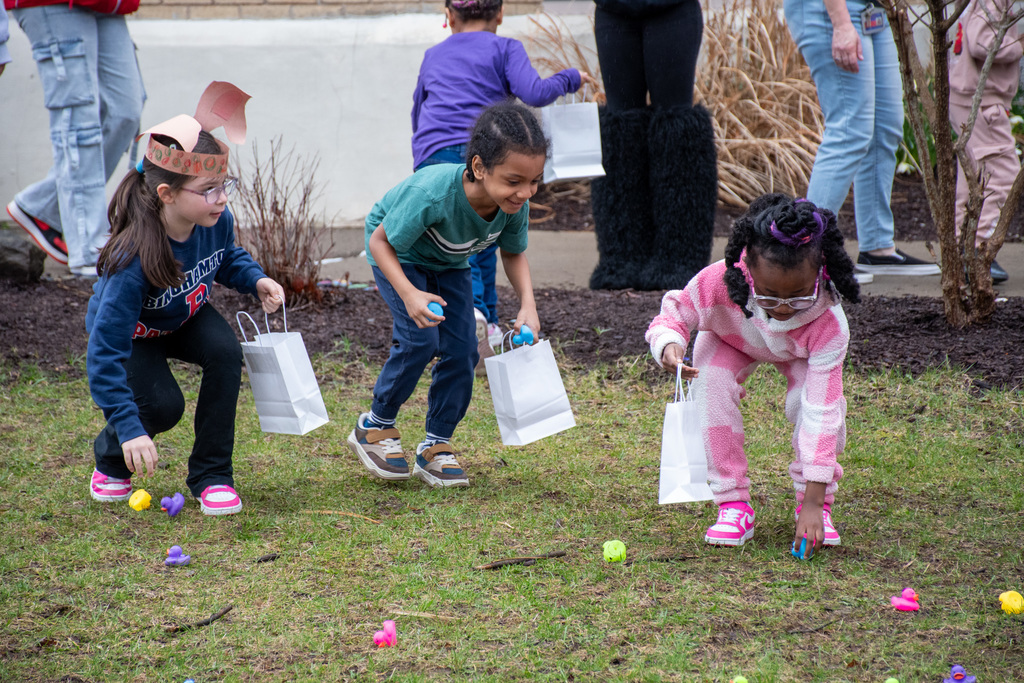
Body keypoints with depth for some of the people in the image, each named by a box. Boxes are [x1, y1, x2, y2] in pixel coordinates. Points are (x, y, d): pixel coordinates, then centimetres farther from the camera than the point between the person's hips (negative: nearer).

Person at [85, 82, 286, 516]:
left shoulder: (216, 221, -24)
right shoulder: (134, 259, -42)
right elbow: (105, 351, -41)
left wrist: (255, 279, -16)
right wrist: (130, 430, -46)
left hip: (186, 318, 5)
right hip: (134, 334, -5)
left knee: (225, 351, -26)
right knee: (162, 405, -27)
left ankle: (211, 475, -10)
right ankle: (111, 458, 10)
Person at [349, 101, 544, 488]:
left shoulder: (516, 205, -27)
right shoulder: (432, 194, -44)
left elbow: (513, 253, -5)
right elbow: (381, 242, -31)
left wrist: (528, 304, -22)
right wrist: (409, 294, -45)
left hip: (449, 264, 5)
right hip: (399, 254, -5)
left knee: (462, 349, -6)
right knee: (420, 339, -21)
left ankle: (435, 448, 8)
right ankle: (375, 427, 2)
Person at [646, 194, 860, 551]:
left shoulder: (828, 324, -43)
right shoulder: (719, 282, -43)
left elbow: (821, 413, -44)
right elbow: (672, 317, -24)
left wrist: (813, 503, -46)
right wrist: (669, 345, -51)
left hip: (800, 351, -1)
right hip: (731, 341, 1)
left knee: (812, 399, -31)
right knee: (711, 383, -29)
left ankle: (817, 507, -7)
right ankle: (733, 505, -15)